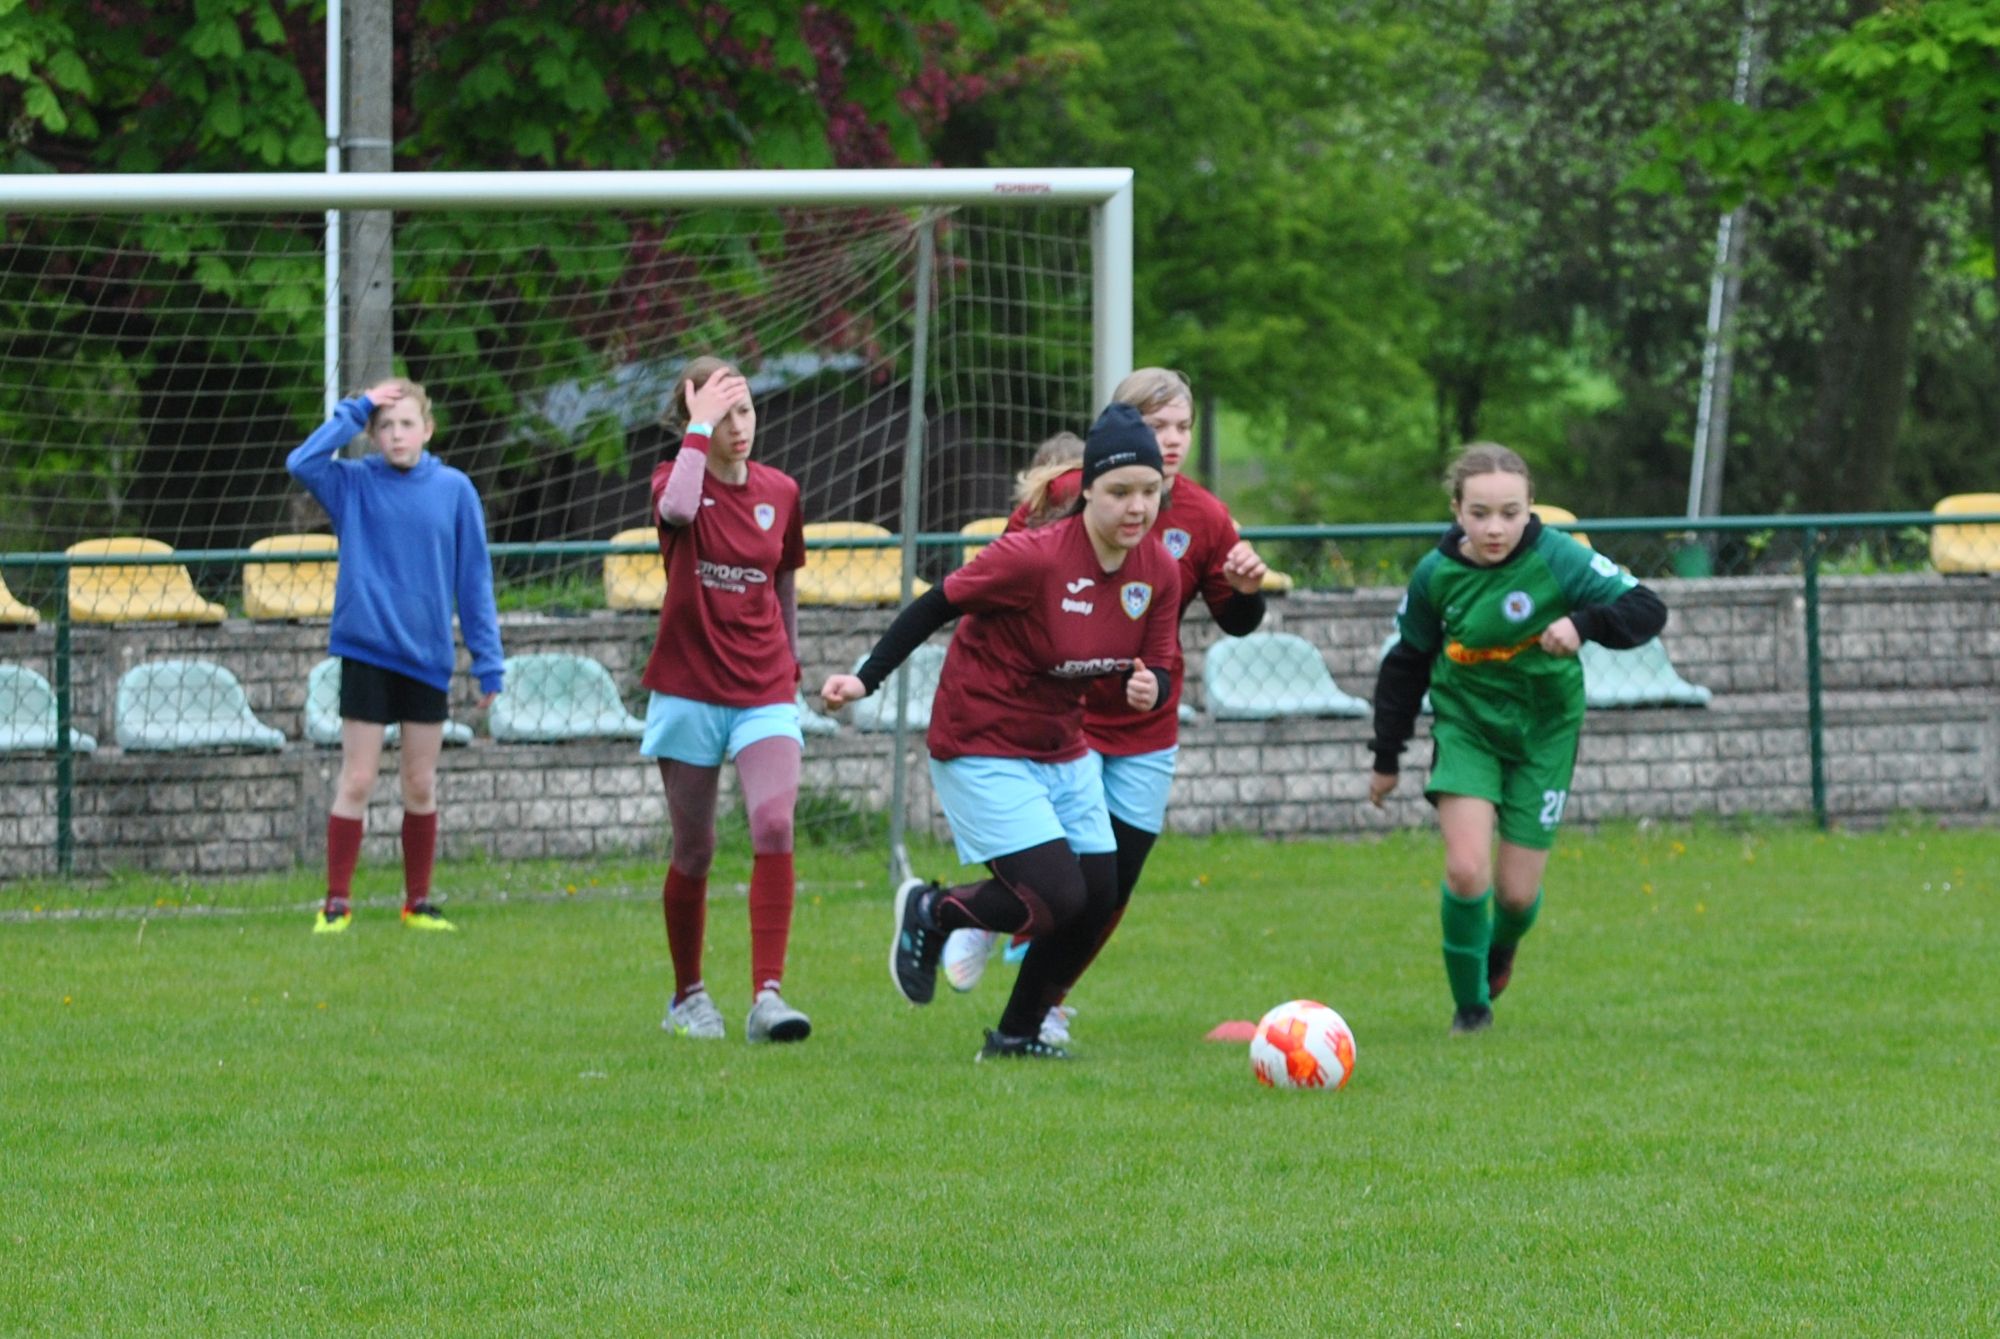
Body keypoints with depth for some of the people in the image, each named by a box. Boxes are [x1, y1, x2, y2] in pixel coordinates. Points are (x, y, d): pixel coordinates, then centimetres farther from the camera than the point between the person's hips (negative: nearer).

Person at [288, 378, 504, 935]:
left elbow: (474, 579, 3)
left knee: (421, 786, 9)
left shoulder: (454, 490, 0)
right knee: (356, 782, -1)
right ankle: (337, 903, 4)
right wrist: (354, 409, -16)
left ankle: (418, 902, 19)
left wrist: (487, 660, 0)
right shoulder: (354, 484, -1)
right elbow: (301, 462, -21)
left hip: (426, 658, 1)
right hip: (366, 652, -1)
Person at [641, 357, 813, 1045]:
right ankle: (688, 995, 25)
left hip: (764, 692, 2)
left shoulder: (780, 492, 5)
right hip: (689, 690, -2)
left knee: (774, 828, -19)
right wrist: (700, 428, -22)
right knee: (694, 853, 6)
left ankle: (767, 996, -22)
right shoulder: (678, 478, -4)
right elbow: (677, 507, -31)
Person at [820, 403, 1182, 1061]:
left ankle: (1017, 1034, 22)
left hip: (1062, 749, 7)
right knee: (1057, 899, -17)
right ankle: (930, 913, 13)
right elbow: (936, 606, -15)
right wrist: (866, 679, -16)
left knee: (1097, 902, 2)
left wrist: (1149, 686, -20)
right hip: (981, 750, -7)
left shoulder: (1158, 571, -4)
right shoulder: (1035, 557, -24)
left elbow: (1158, 665, 5)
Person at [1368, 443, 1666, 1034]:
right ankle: (1469, 1004, 4)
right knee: (1466, 869, -17)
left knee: (1517, 891, 1)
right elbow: (1406, 663, 4)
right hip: (1466, 725, 1)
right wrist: (1387, 758, 10)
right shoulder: (1436, 575, -11)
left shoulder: (1557, 560, -18)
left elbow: (1647, 611, -18)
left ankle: (1501, 948, 39)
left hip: (1542, 733, -1)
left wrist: (1583, 621, -38)